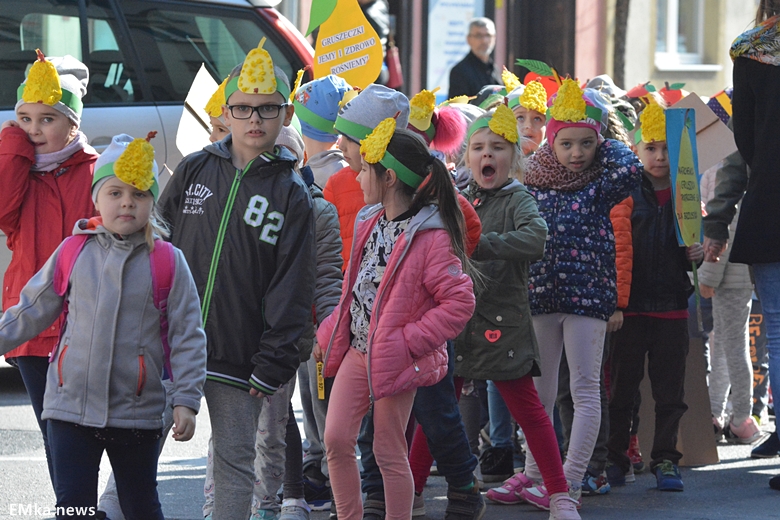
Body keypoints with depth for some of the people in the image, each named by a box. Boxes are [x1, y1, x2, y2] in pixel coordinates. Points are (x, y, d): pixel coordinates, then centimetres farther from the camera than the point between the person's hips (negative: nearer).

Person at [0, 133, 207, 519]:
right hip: (71, 407, 1)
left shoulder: (168, 262, -4)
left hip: (138, 412, -1)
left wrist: (186, 400, -8)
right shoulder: (72, 254, 1)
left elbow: (187, 337, -3)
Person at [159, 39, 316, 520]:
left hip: (238, 359, -2)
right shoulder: (195, 170, 6)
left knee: (237, 462, 5)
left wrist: (272, 365, -7)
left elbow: (292, 288, -2)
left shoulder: (292, 195, 1)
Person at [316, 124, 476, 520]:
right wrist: (329, 334, 12)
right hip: (357, 350, 7)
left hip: (394, 361, -7)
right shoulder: (369, 223, 8)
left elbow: (459, 302, -19)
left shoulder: (432, 237, -18)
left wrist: (409, 341, -20)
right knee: (336, 439, 4)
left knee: (389, 452, 2)